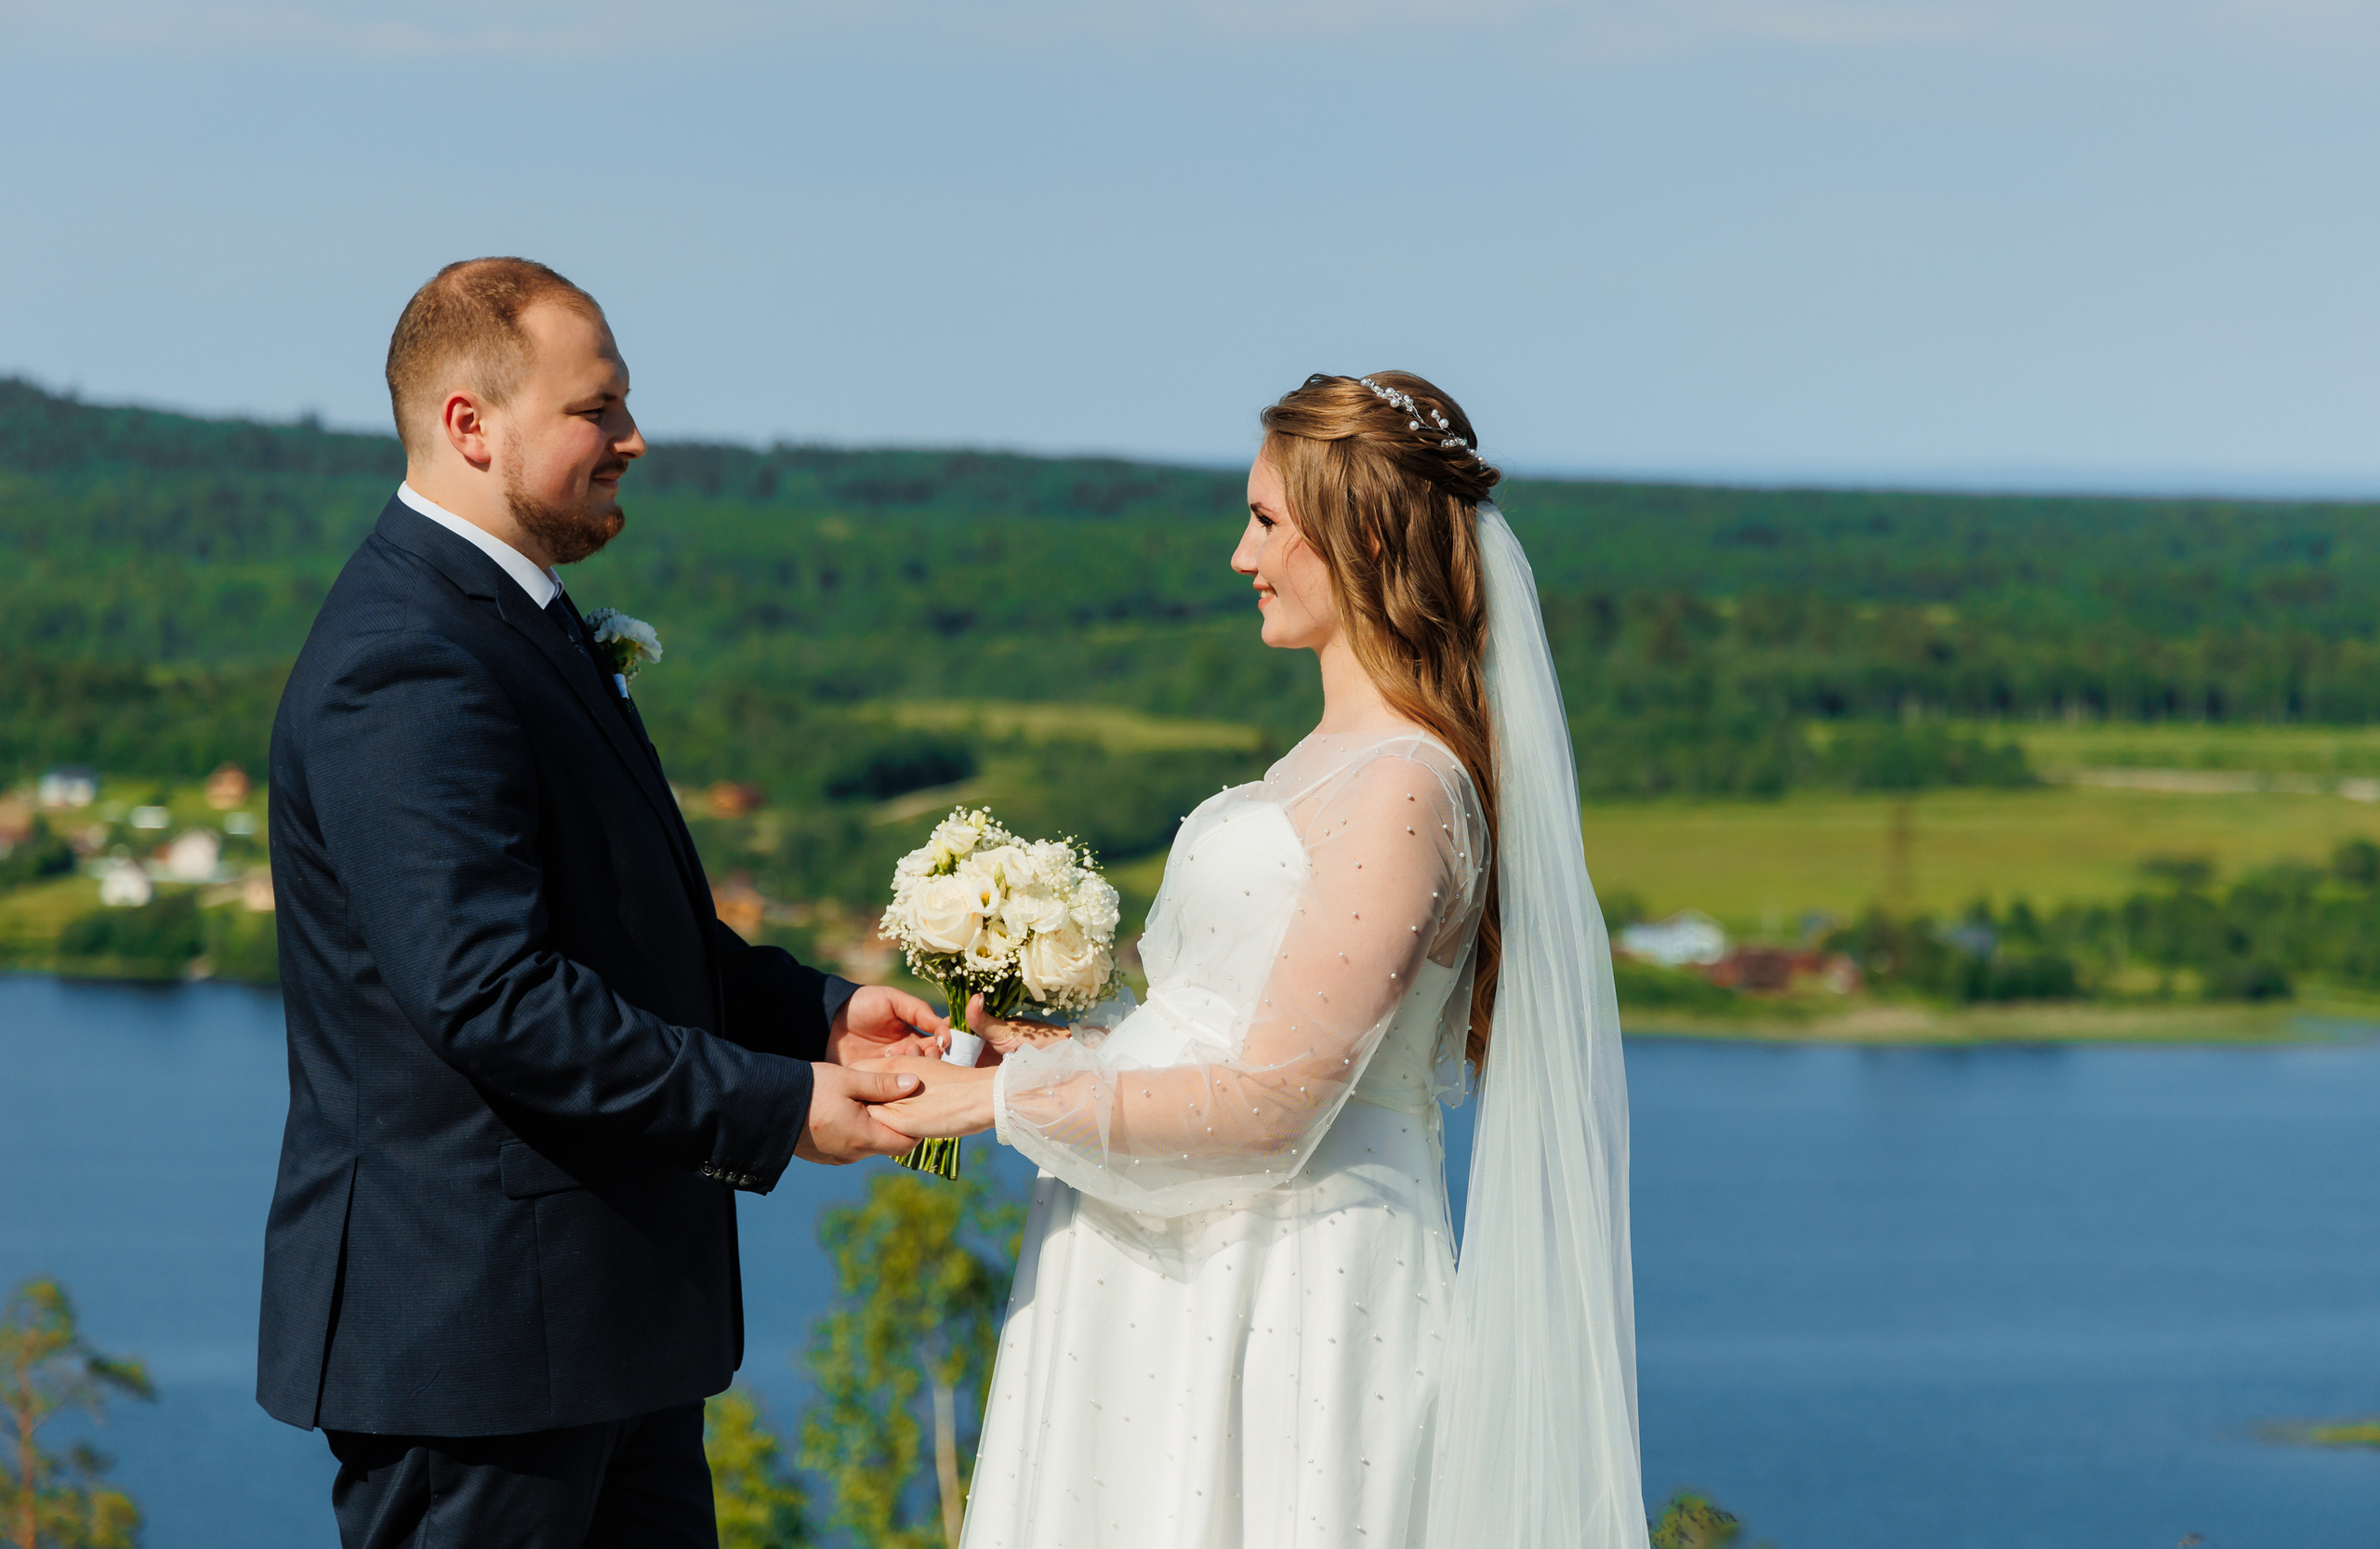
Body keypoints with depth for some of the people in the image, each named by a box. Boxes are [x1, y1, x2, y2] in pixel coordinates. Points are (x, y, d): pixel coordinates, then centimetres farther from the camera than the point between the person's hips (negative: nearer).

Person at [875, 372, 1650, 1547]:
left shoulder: (1402, 791, -17)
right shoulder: (1334, 758, 13)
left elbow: (1270, 1105, -20)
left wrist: (1008, 1099, -12)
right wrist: (1065, 1046, 12)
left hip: (1287, 1286, -9)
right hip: (1196, 1267, 9)